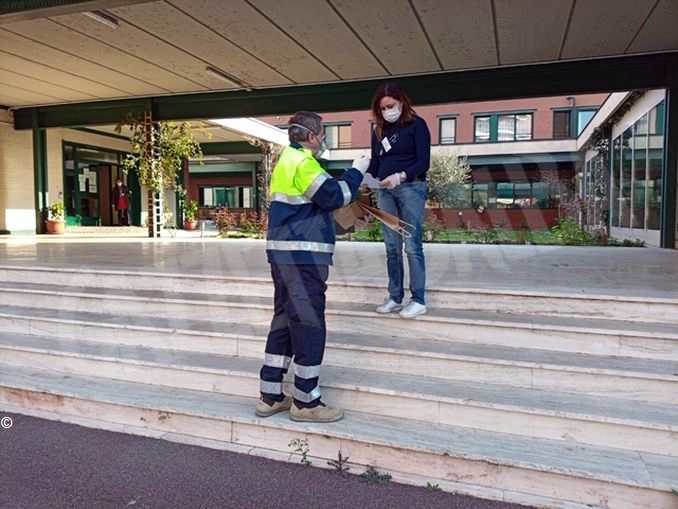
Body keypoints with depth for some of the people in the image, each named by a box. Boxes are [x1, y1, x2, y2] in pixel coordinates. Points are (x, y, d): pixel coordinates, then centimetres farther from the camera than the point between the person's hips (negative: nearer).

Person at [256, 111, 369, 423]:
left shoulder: (288, 159, 20)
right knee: (309, 324, -3)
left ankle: (270, 396, 20)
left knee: (285, 319, 13)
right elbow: (334, 196, -14)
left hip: (283, 252, 10)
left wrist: (352, 176, 16)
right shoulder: (303, 163, -11)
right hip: (303, 255, -10)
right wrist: (356, 172, 0)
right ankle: (305, 402, 7)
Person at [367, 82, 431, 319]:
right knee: (392, 246, 6)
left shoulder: (416, 124, 0)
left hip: (411, 187, -5)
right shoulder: (379, 130, 16)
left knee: (412, 245, -6)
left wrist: (401, 176, -24)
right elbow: (375, 163, 16)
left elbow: (423, 162, -8)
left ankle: (418, 300, 1)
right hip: (384, 191, 5)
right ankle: (395, 297, 13)